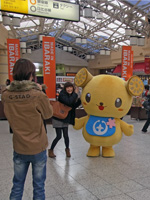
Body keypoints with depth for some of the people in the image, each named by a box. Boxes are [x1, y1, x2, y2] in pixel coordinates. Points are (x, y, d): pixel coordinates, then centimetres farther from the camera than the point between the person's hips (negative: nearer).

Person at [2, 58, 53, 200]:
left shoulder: (6, 95, -9)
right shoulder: (38, 95, -19)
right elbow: (48, 114, -3)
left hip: (19, 148, 3)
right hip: (38, 147, -3)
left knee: (17, 185, 19)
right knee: (38, 185, 14)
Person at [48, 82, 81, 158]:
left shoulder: (71, 95, 5)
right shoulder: (62, 95, -18)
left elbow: (74, 106, 8)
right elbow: (69, 102, -34)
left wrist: (80, 100, -7)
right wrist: (75, 94, -24)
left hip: (65, 119, 6)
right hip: (58, 118, -6)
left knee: (66, 135, 4)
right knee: (59, 136, -3)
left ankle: (67, 149, 28)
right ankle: (51, 150, 18)